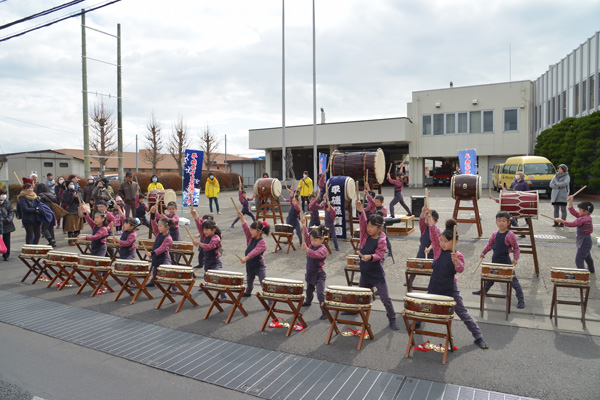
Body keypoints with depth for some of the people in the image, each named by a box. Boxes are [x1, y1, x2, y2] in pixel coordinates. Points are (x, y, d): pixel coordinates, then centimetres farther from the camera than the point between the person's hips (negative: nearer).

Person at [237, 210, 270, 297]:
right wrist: (241, 218, -22)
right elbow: (246, 229, -12)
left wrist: (246, 258, -49)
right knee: (249, 281, 30)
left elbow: (255, 251, -35)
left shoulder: (262, 242, -21)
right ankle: (248, 292, 56)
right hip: (250, 265, 8)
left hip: (259, 266, -8)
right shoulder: (250, 238, -1)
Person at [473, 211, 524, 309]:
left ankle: (521, 300, 3)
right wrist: (484, 252, 6)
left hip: (506, 261, -6)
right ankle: (484, 290, 44)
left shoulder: (510, 235, -13)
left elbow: (516, 248, -9)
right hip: (495, 260, 6)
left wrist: (515, 258, -19)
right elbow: (490, 245, 16)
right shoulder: (495, 234, 3)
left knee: (513, 280, -5)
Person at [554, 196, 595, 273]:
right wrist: (570, 201, 4)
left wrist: (561, 221, -19)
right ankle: (591, 270, 54)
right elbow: (572, 211, 8)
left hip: (584, 242, -11)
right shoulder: (586, 217, 4)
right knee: (587, 257, 32)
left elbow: (572, 224, -26)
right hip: (586, 241, 11)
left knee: (579, 260, -14)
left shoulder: (583, 219, -25)